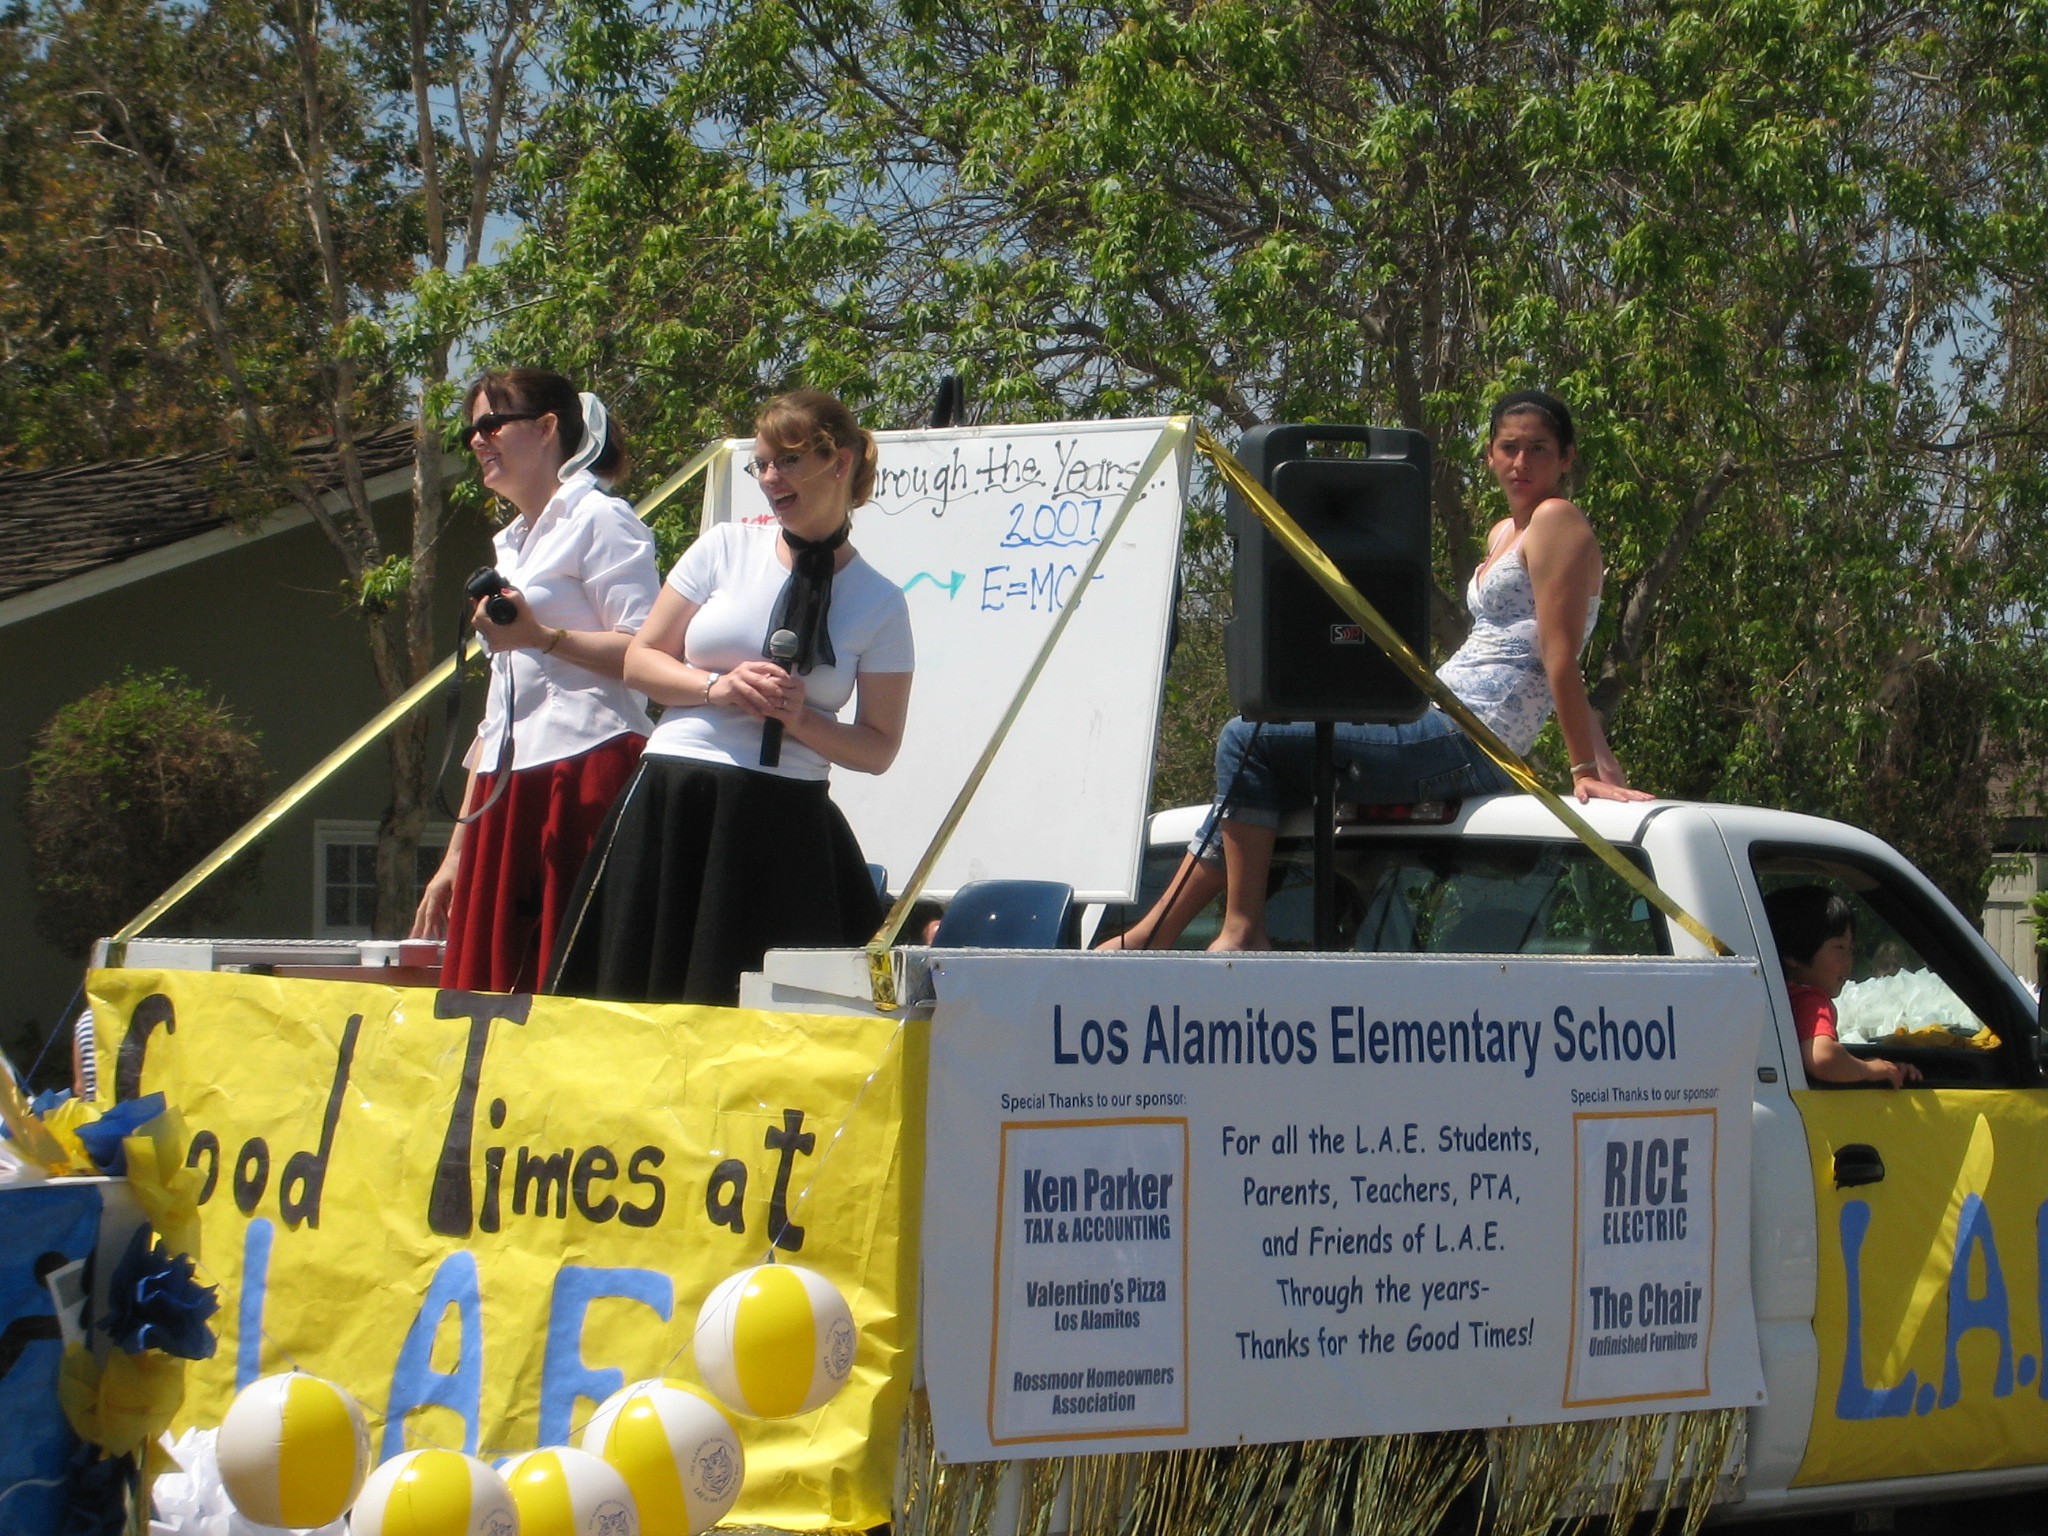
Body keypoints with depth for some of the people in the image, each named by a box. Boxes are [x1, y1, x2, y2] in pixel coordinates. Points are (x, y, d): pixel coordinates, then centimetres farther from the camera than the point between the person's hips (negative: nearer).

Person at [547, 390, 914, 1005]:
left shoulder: (880, 602, 5)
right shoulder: (726, 548, 8)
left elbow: (879, 748, 6)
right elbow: (639, 660, 10)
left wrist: (800, 721, -11)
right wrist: (716, 688, -7)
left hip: (783, 826, -1)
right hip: (671, 811, 2)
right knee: (643, 994, -1)